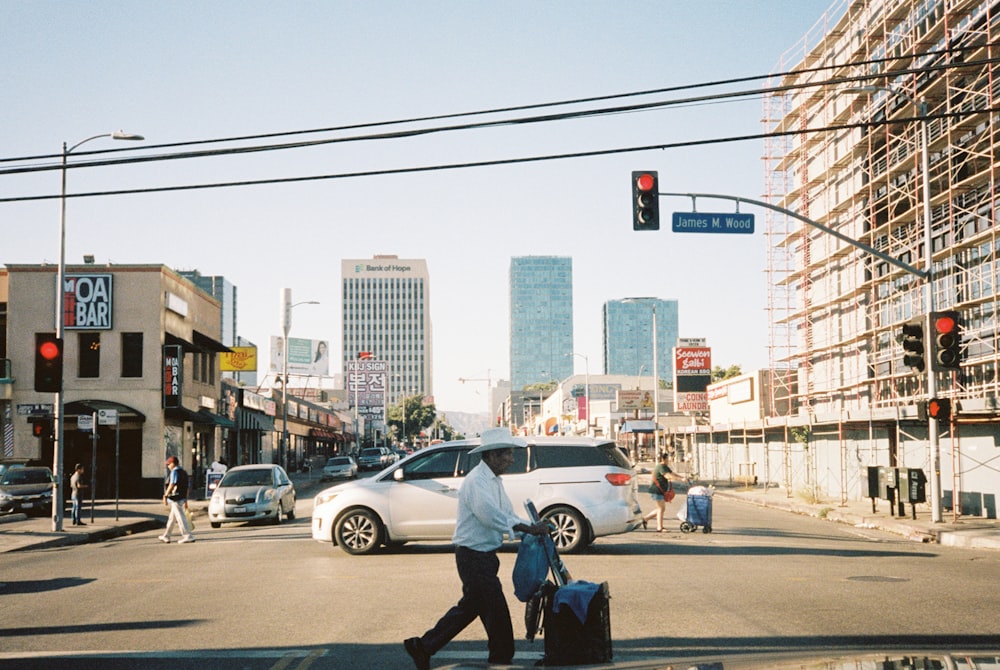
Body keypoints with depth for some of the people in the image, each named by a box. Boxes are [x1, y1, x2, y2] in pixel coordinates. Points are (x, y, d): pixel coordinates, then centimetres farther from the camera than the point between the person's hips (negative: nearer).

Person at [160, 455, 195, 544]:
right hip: (181, 498, 10)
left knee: (180, 518, -9)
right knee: (171, 518, 17)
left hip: (175, 498, -10)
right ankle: (166, 537, 26)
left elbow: (172, 485, -20)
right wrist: (185, 500, 20)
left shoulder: (174, 472, -10)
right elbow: (187, 488, 17)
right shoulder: (184, 472, 17)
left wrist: (165, 496, -19)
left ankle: (188, 536, -12)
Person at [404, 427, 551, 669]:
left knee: (469, 607, 17)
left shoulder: (494, 481, 14)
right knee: (495, 609, -1)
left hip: (484, 556, 10)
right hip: (474, 556, -10)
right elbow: (491, 516, -31)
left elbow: (508, 515, 14)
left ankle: (423, 646, 22)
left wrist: (532, 528, -2)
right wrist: (529, 529, -30)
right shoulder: (478, 481, -19)